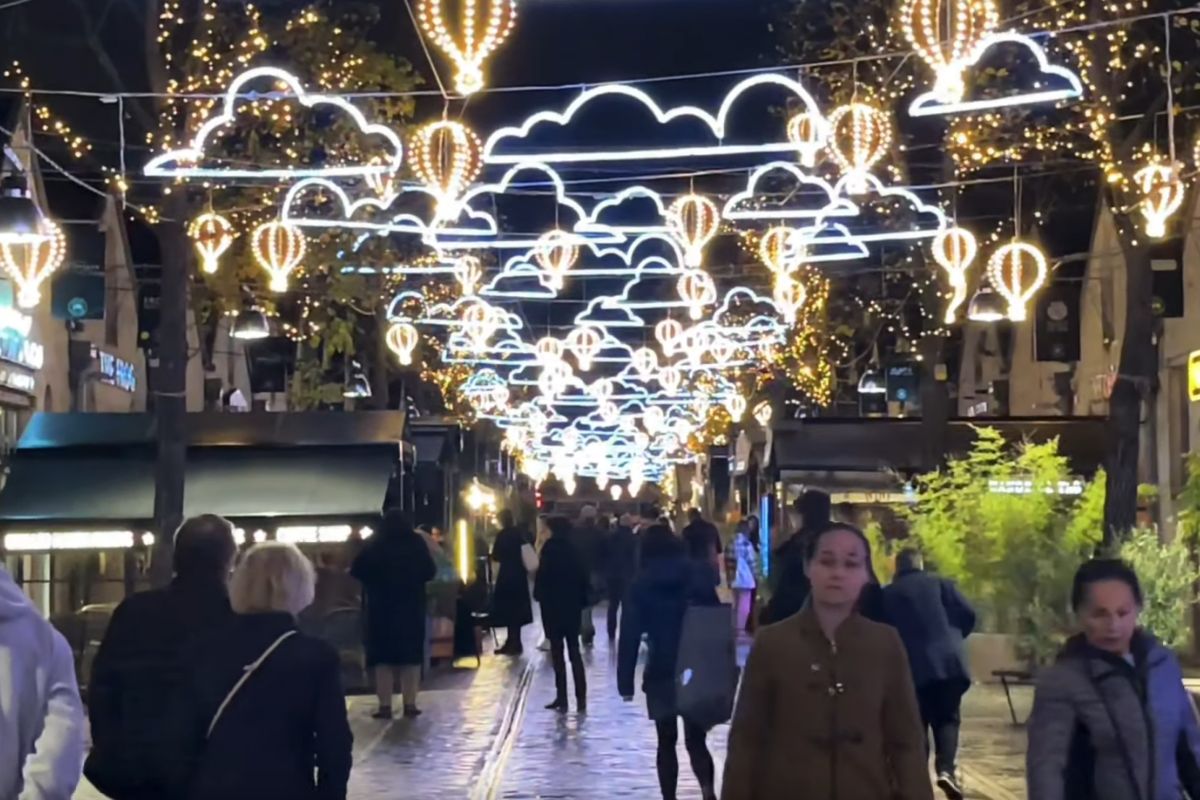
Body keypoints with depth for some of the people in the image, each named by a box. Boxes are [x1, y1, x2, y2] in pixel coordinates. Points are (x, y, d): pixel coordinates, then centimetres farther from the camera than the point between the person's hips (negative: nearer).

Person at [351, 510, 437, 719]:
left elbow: (357, 571, -3)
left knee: (383, 655, 4)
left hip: (381, 607, -1)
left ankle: (385, 705, 0)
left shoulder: (374, 545, -5)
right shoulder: (416, 543, -3)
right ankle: (410, 704, 5)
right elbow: (430, 572, 1)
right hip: (411, 606, 1)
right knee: (411, 655, 7)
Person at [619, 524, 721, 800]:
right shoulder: (698, 574, 4)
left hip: (661, 673, -1)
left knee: (667, 741, 11)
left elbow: (630, 634, -4)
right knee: (696, 740, 5)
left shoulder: (642, 583, 1)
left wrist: (625, 681, -3)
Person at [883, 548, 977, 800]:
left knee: (916, 725, 11)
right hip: (949, 662, 0)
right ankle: (945, 769, -15)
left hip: (913, 668, 0)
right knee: (947, 718, 8)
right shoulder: (940, 583, 10)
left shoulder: (887, 594, 9)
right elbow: (968, 614, 2)